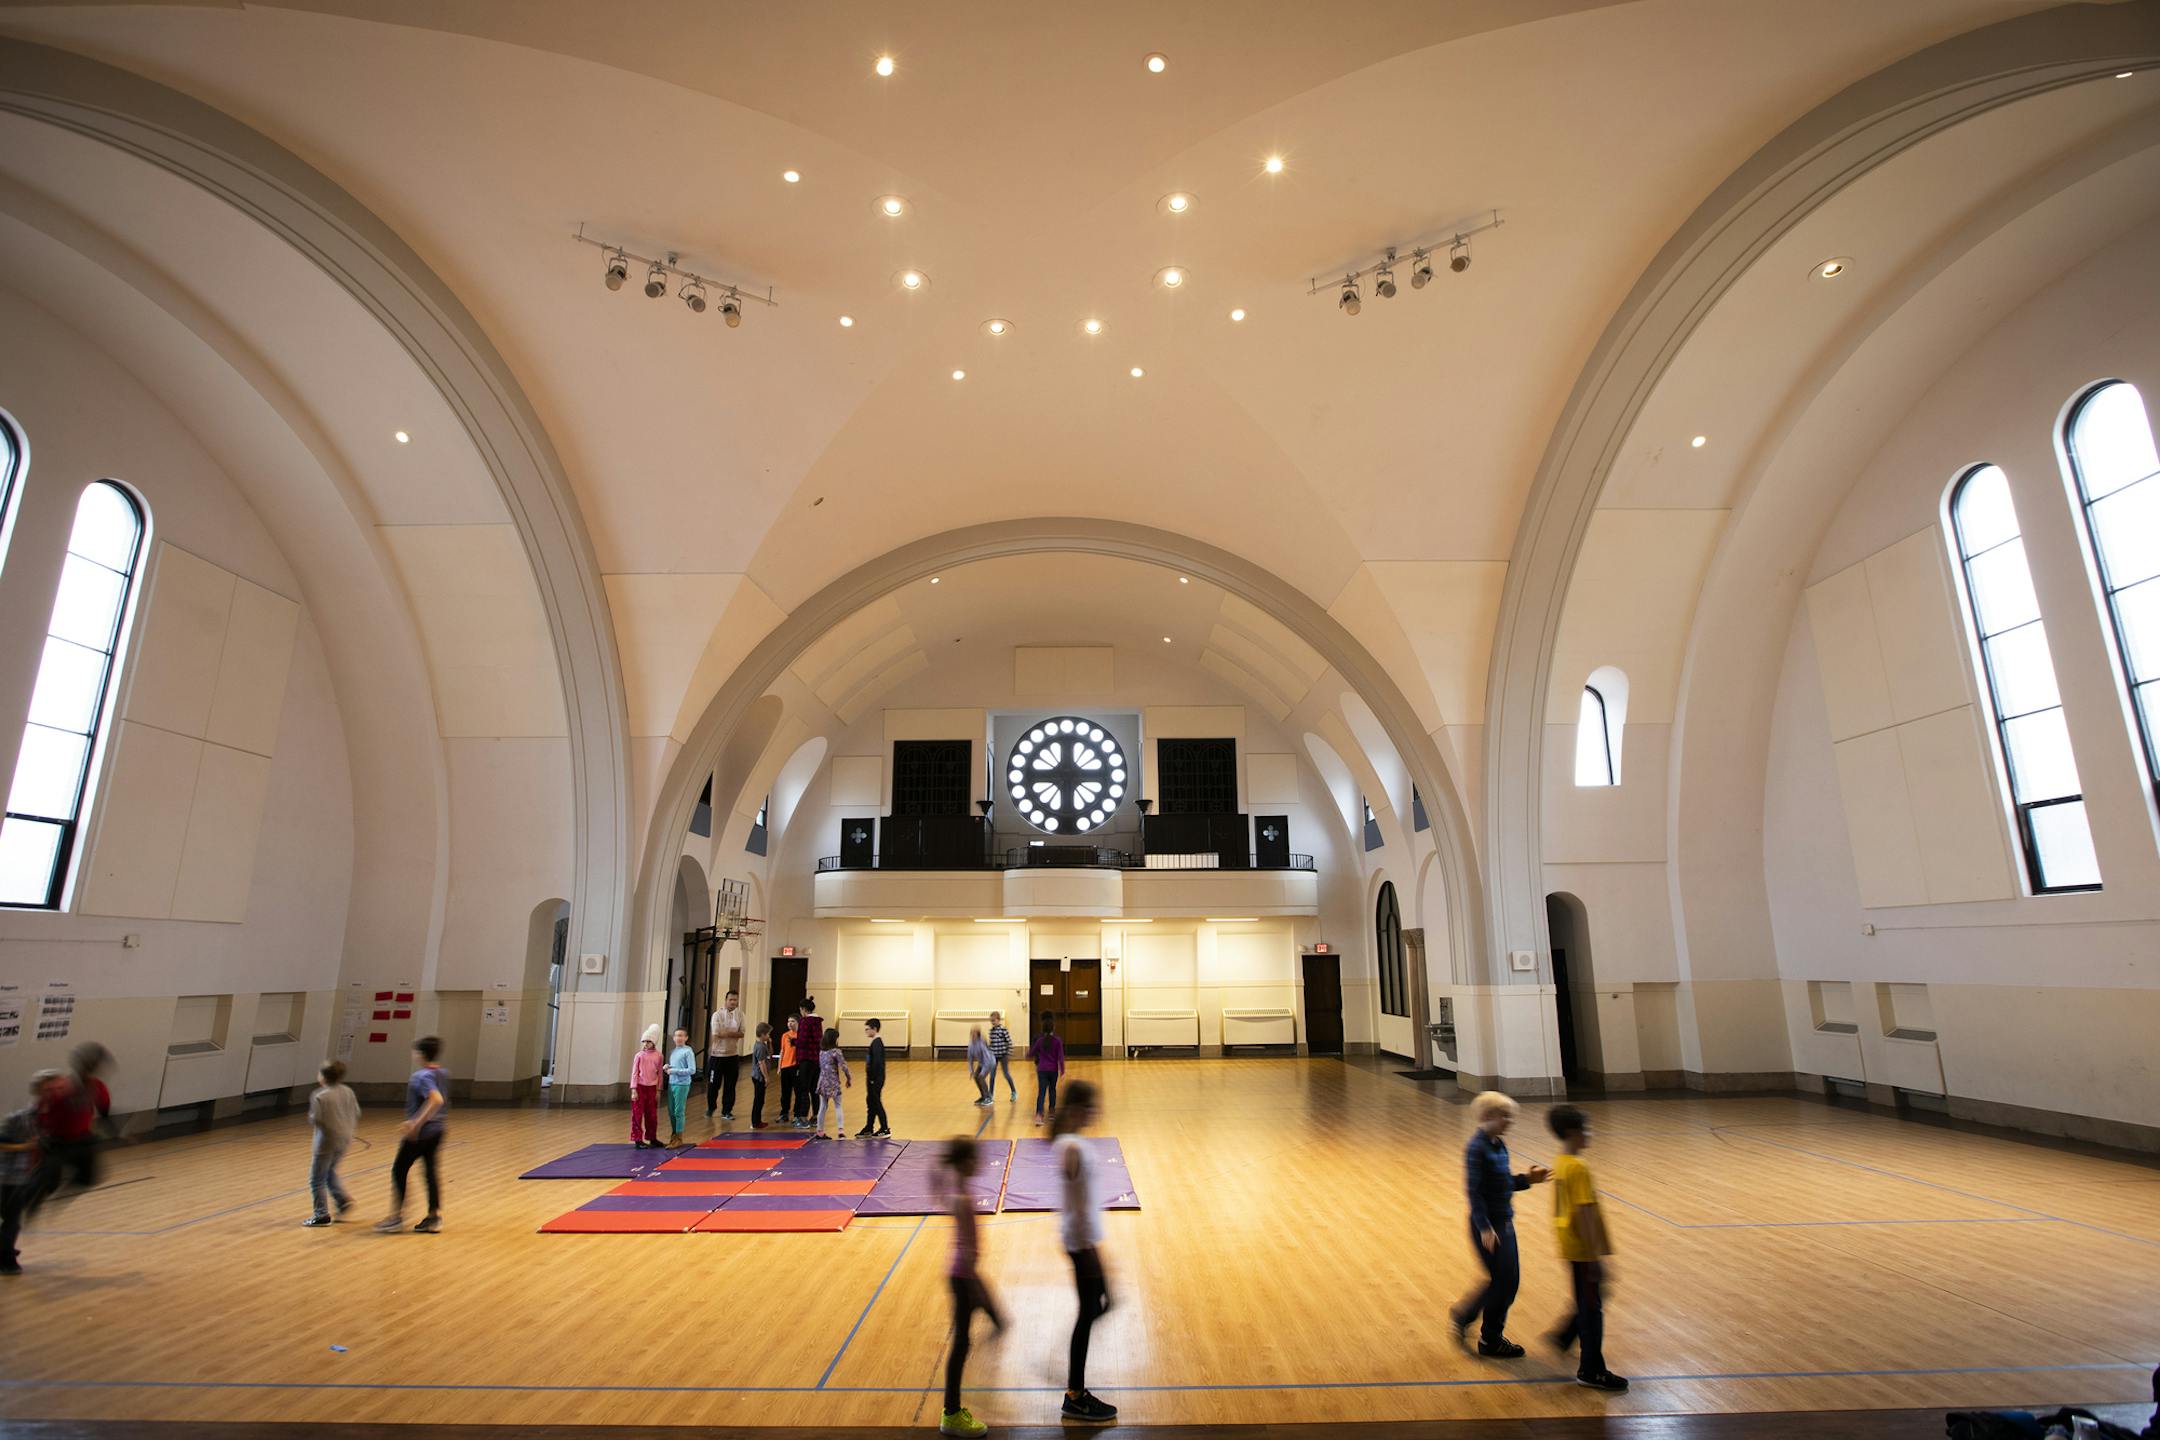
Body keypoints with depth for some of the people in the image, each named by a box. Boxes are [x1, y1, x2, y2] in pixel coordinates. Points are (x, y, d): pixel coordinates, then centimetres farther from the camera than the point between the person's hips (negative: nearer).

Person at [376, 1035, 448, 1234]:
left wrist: (416, 1123, -32)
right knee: (431, 1171, 11)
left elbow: (436, 1100, -36)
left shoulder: (422, 1077, -19)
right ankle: (434, 1216, 12)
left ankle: (397, 1217, 13)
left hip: (419, 1133, -8)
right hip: (436, 1130, 8)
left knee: (399, 1170, 8)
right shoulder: (443, 1074, 6)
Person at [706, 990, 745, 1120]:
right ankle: (710, 1108, 27)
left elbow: (741, 1034, -3)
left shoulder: (740, 1015, 2)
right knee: (713, 1084, 4)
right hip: (717, 1055, -3)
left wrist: (727, 1033, -18)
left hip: (733, 1055, 3)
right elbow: (715, 1035, -14)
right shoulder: (717, 1015, -9)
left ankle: (727, 1111, 16)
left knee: (730, 1085, 6)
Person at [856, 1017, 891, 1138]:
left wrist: (872, 1078, -20)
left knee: (876, 1103, -1)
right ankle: (868, 1129, 24)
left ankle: (885, 1129, 6)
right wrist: (869, 1077, 15)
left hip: (876, 1079, -10)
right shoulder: (877, 1042, 12)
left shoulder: (876, 1043, -19)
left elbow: (876, 1062, -24)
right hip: (874, 1079, 10)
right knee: (870, 1102, 15)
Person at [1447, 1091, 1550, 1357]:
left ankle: (1463, 1315, 31)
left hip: (1504, 1222, 9)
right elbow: (1474, 1190, -22)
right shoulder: (1477, 1148, -20)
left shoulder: (1499, 1145, 6)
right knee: (1502, 1281, 1)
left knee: (1509, 1281, 14)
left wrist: (1526, 1179, 2)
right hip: (1488, 1225, -9)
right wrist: (1485, 1228, -26)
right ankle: (1490, 1342, 21)